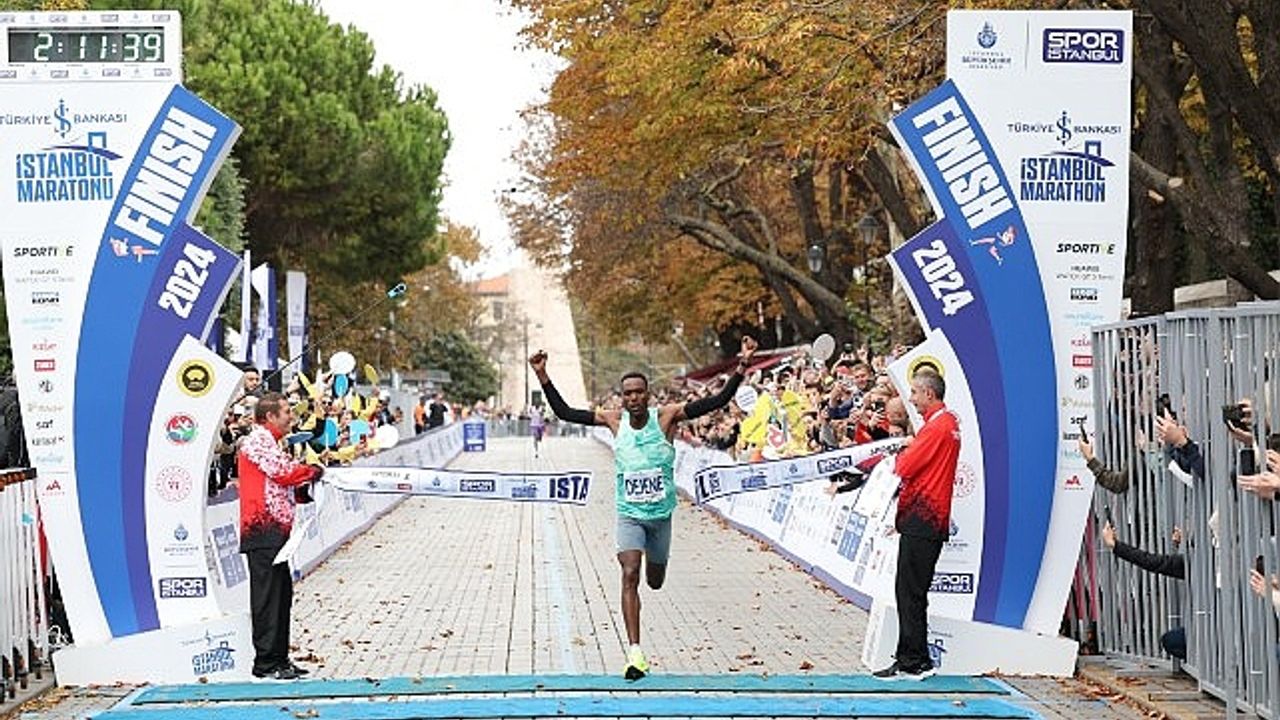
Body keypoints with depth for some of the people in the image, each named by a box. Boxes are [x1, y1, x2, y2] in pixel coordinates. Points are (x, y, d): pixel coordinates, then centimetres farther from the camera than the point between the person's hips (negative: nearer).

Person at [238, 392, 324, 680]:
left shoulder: (269, 441, 26)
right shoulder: (258, 440, -8)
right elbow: (283, 471, -19)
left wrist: (303, 490, 11)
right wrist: (313, 471, -2)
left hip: (274, 530, 11)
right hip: (265, 529, -11)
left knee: (282, 594, 12)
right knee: (268, 596, -9)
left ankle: (279, 659, 17)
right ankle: (266, 662, -7)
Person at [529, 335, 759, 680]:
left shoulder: (666, 416, -10)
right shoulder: (614, 420, -5)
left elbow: (717, 402, -15)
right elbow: (565, 413, 0)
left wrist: (741, 368, -26)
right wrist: (543, 378, -8)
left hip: (661, 513, 1)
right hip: (629, 515, -1)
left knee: (655, 582, 16)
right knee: (630, 575, -19)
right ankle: (635, 652, -20)